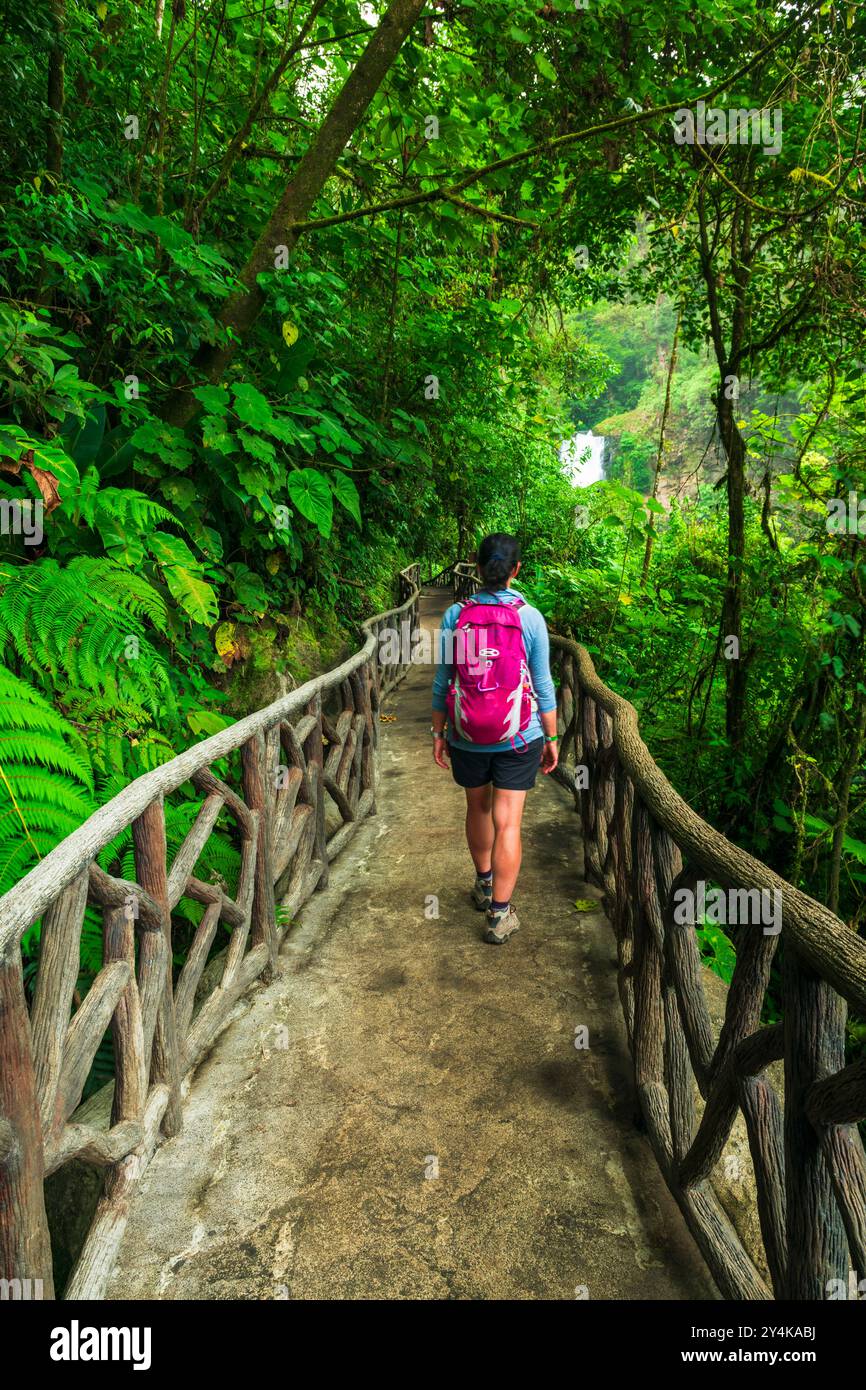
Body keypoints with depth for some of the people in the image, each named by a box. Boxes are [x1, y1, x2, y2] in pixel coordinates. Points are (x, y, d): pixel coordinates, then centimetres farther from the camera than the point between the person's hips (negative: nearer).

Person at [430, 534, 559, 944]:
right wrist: (551, 738, 5)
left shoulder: (455, 615, -7)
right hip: (519, 739, -2)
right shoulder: (530, 618, -10)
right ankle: (500, 914, 6)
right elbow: (543, 685, -5)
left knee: (478, 808, 22)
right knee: (507, 822, 4)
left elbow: (442, 682, -3)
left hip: (467, 738, 2)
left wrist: (438, 732, 7)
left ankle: (484, 884, 42)